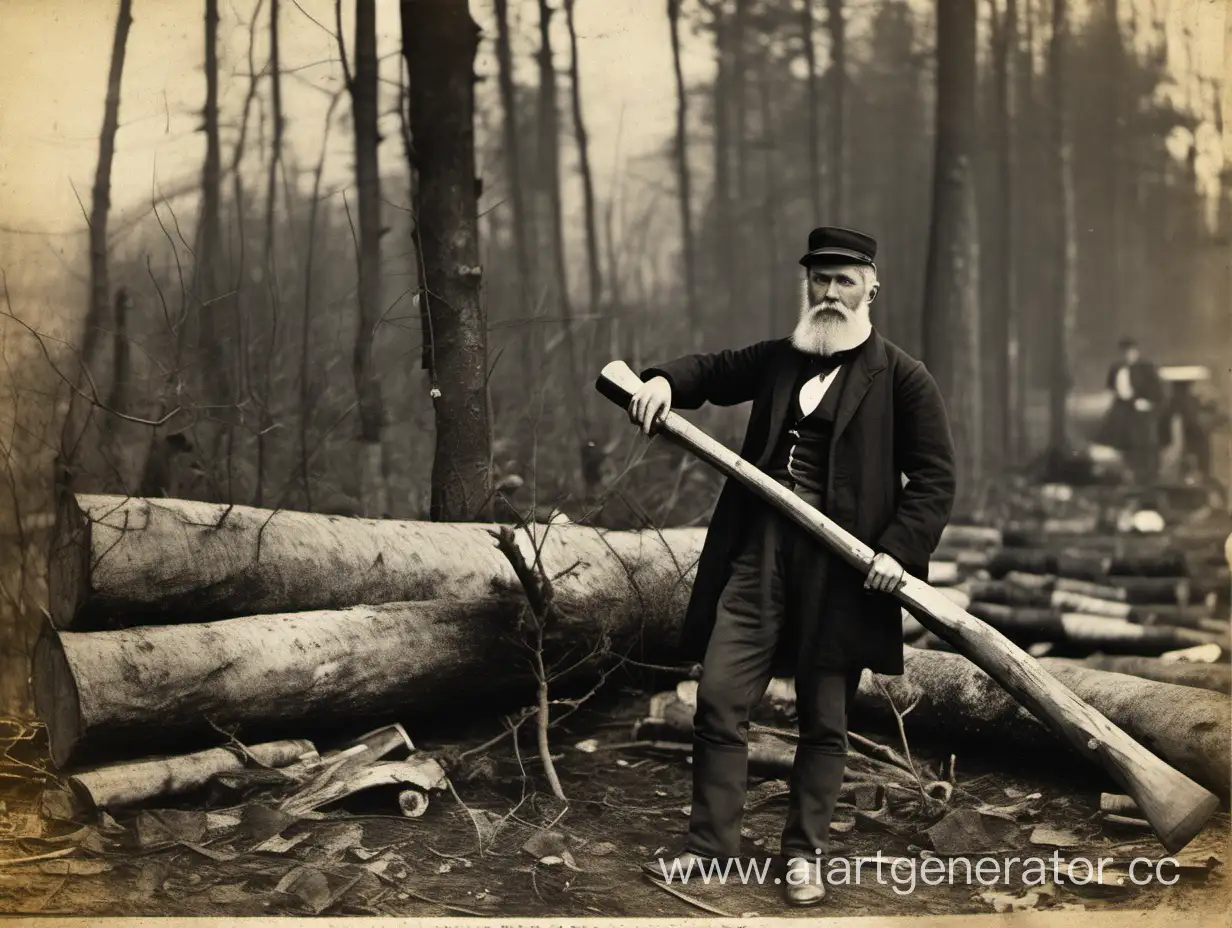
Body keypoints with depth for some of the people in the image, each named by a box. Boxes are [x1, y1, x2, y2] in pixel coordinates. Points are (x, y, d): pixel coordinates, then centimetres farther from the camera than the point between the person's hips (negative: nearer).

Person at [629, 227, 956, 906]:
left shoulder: (901, 378, 1)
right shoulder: (777, 359, 14)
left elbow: (934, 479, 0)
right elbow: (715, 370, 24)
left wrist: (899, 550, -13)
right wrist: (665, 380, 1)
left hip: (839, 570, -3)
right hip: (756, 557, 3)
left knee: (823, 721, 7)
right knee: (718, 698, -1)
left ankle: (805, 855, 21)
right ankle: (710, 841, 12)